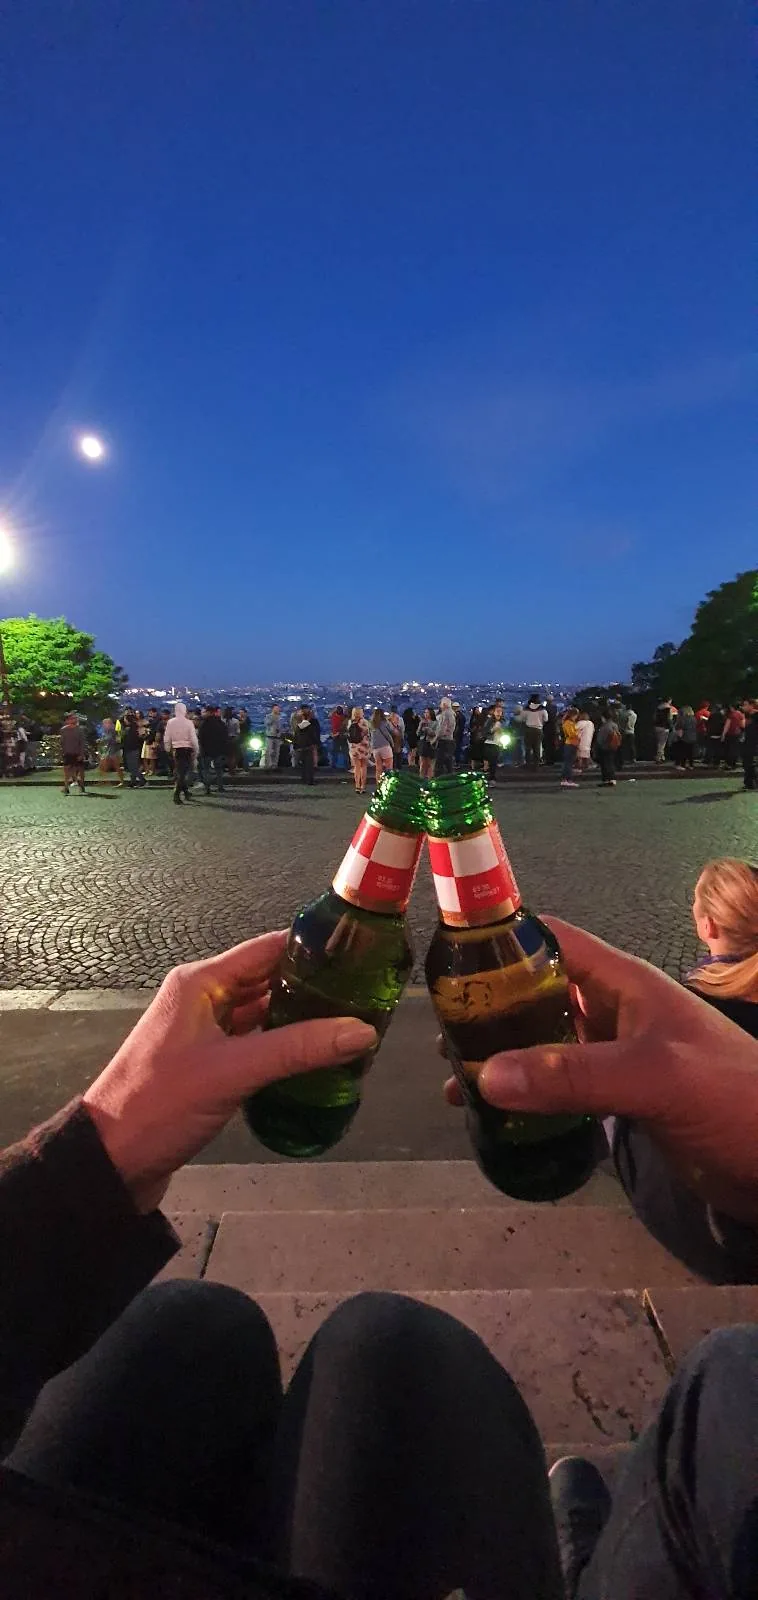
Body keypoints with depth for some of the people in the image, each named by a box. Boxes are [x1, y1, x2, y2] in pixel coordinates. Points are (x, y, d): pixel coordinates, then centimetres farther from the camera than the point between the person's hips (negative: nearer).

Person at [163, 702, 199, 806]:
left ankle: (185, 791, 26)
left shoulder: (170, 722, -3)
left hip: (176, 749, 3)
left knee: (179, 771, 17)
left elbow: (166, 738, 0)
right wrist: (196, 750, 4)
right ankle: (177, 795, -5)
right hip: (187, 749, -3)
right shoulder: (189, 722, -12)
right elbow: (194, 739, -10)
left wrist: (168, 749, 15)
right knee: (183, 772, 2)